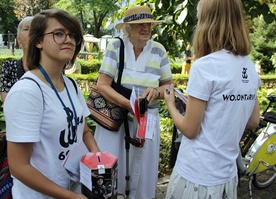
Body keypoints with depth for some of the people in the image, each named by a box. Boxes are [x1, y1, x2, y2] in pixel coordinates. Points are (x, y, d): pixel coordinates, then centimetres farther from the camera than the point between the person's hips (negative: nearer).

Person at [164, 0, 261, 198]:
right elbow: (253, 121, 9)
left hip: (197, 177, -6)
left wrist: (170, 105, 1)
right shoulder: (250, 68, 1)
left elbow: (190, 129, -15)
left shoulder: (205, 66, -20)